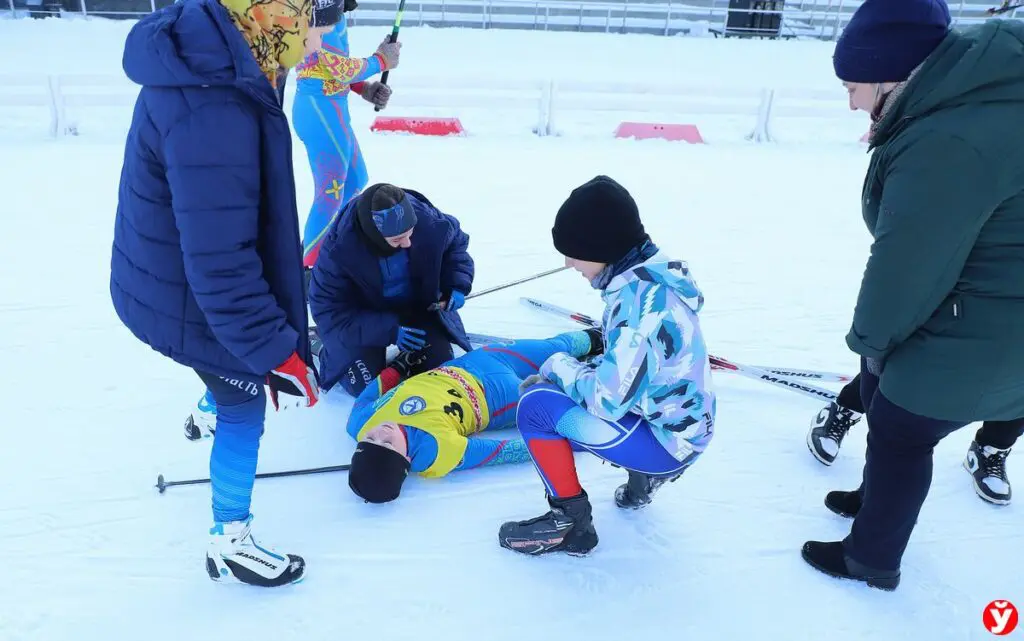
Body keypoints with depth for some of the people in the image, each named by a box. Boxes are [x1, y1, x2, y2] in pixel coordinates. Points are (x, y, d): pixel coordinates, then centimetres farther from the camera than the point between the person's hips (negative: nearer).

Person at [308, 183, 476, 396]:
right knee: (365, 385, -11)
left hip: (418, 307, 3)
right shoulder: (338, 249, -34)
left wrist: (457, 286, -18)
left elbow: (456, 243, -3)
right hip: (363, 317, -2)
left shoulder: (429, 221, -29)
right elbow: (328, 310, -25)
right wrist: (388, 331, -32)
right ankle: (332, 350, 20)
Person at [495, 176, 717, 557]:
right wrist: (569, 372, 3)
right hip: (675, 422, 10)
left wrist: (559, 366, -8)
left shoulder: (640, 300, -28)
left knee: (537, 405, -14)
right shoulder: (649, 277, 1)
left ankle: (569, 522, 1)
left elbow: (607, 401, -26)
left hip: (664, 440, -9)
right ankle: (647, 473, 18)